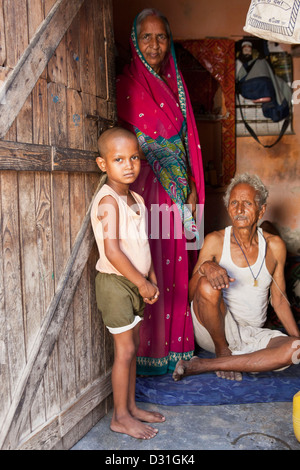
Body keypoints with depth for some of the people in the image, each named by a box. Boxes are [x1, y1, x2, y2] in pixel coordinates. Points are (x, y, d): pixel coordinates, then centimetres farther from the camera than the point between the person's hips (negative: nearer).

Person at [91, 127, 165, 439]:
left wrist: (152, 278, 9)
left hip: (133, 284, 8)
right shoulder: (108, 200, -18)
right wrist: (142, 283, -17)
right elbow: (112, 251, -23)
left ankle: (131, 407, 30)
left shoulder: (136, 199, 10)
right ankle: (120, 417, 15)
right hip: (115, 283, -8)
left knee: (132, 347, 15)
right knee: (125, 349, -1)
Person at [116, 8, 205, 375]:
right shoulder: (127, 85, -1)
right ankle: (148, 351, 8)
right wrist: (179, 189, -9)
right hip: (146, 189, -5)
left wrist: (192, 190, 4)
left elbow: (187, 139, 14)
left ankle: (175, 345, 20)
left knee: (176, 266, 8)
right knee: (148, 267, -4)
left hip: (179, 189, 6)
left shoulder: (174, 83, 17)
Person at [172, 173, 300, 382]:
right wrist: (205, 267, -27)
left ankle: (204, 365, -20)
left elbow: (279, 300, 10)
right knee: (208, 285, -32)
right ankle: (222, 351, -6)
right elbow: (188, 294, -7)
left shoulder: (274, 246, 2)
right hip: (216, 332, -3)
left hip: (253, 335, 3)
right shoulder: (215, 241, -5)